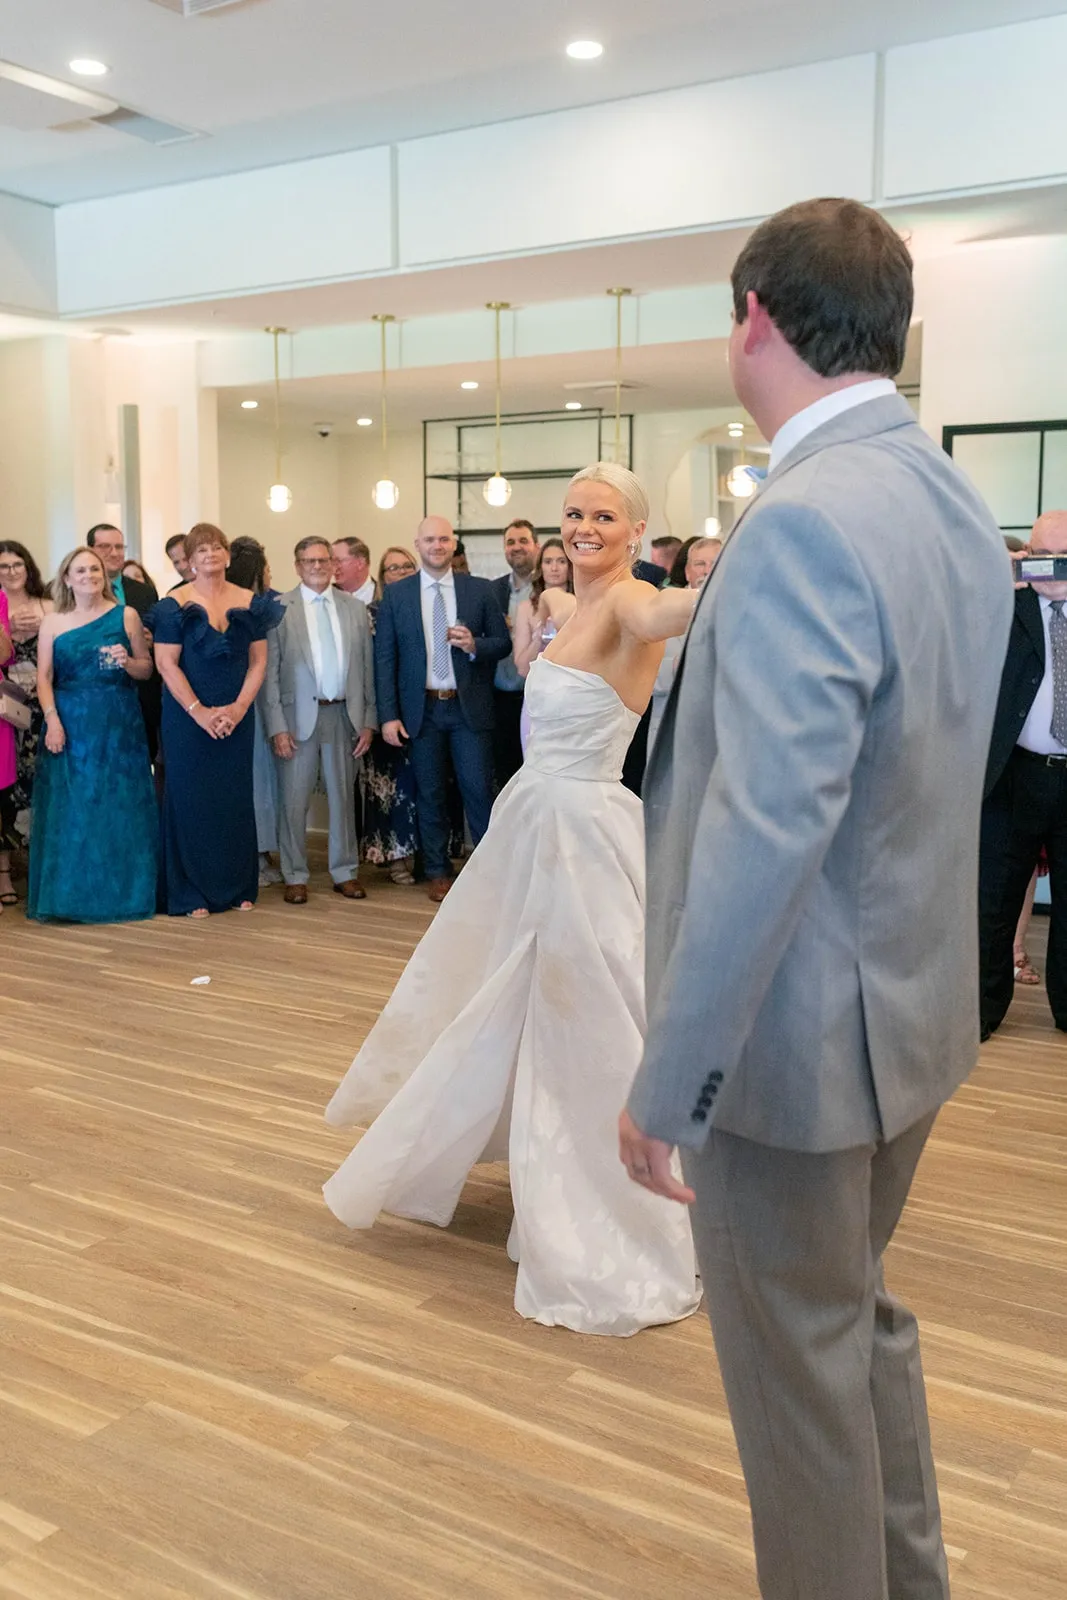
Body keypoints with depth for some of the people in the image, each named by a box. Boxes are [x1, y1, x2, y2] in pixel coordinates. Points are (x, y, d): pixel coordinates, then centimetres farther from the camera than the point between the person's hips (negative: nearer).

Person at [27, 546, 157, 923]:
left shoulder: (126, 616, 5)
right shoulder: (53, 622, 6)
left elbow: (147, 669, 7)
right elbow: (44, 677, 2)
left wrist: (127, 662, -14)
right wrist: (52, 720, -11)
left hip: (119, 724, 0)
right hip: (70, 725, 0)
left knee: (119, 808, 2)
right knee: (70, 810, 1)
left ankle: (122, 893, 12)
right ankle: (70, 895, 9)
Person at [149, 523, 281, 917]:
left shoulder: (249, 604, 7)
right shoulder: (174, 606, -3)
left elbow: (258, 661, 5)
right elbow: (166, 663, -8)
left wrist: (239, 707, -9)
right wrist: (199, 712, -15)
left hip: (236, 718, 3)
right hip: (188, 719, -3)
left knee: (236, 799, 6)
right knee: (191, 799, 1)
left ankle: (238, 887, 17)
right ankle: (190, 894, 8)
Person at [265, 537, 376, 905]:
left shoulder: (355, 608, 8)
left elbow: (367, 667, 8)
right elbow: (269, 672, -3)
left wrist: (368, 720, 3)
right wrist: (277, 726, -10)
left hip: (344, 714, 3)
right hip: (298, 716, -2)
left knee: (343, 796, 11)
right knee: (294, 800, 3)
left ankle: (345, 873, 22)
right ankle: (295, 876, 16)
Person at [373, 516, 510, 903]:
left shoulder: (480, 589, 3)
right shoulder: (396, 595, 3)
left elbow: (503, 643, 6)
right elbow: (384, 658, 1)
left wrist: (475, 646, -16)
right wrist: (388, 715, -5)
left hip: (469, 707, -1)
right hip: (422, 709, 1)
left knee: (479, 790, -2)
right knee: (430, 794, 8)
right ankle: (438, 872, 20)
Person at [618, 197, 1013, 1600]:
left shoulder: (807, 519, -24)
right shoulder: (956, 502, 5)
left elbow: (769, 826, -29)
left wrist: (669, 1082, -23)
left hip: (797, 1032, -9)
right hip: (914, 1008, 10)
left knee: (799, 1367, 11)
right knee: (862, 1318, 27)